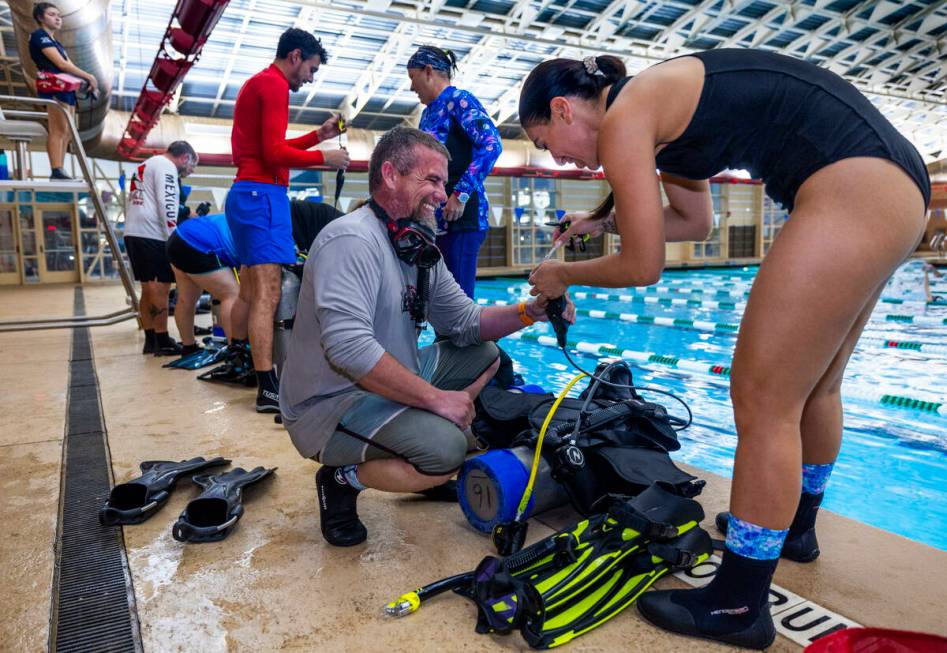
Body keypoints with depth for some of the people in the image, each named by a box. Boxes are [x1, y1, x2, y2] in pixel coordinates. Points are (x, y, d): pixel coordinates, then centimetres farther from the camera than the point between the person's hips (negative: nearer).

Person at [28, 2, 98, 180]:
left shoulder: (56, 43, 26)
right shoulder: (40, 36, -2)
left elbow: (69, 65, 13)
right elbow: (61, 64, -13)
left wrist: (87, 80, -5)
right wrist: (89, 77, -11)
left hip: (66, 88, 9)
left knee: (66, 132, 4)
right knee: (58, 131, -16)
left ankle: (60, 172, 3)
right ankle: (56, 172, -21)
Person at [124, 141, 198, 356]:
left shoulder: (145, 166, 28)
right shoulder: (166, 166, -3)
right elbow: (166, 204, -15)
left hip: (133, 232, 10)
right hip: (152, 234, -9)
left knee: (148, 288, 12)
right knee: (160, 288, -7)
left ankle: (150, 340, 15)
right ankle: (162, 342, -5)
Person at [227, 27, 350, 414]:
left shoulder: (256, 84, 24)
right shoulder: (274, 84, -7)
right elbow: (276, 153, -16)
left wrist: (319, 135, 23)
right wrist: (324, 157, -5)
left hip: (247, 193, 11)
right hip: (263, 194, -11)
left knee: (252, 292, 14)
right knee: (267, 293, -16)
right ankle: (268, 389, -19)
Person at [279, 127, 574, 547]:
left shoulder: (420, 248, 8)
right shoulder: (351, 240, -21)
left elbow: (464, 322, 10)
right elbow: (348, 348, -32)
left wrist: (530, 312, -6)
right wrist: (435, 397, -26)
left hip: (388, 386, 9)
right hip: (330, 406, -9)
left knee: (484, 355, 10)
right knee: (445, 447, -30)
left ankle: (435, 470, 10)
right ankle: (342, 478, -3)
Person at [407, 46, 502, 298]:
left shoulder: (458, 100, -4)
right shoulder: (428, 112, 22)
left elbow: (492, 145, -18)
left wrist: (461, 194, -21)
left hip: (459, 218, -9)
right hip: (433, 220, 9)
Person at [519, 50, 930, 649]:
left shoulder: (623, 117, -10)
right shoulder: (658, 105, 18)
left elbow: (642, 265, -10)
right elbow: (694, 221, 26)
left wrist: (564, 275, 6)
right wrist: (606, 220, 21)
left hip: (852, 194, -11)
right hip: (887, 184, 11)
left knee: (763, 402, -7)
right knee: (813, 386, 21)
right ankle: (796, 528, 41)